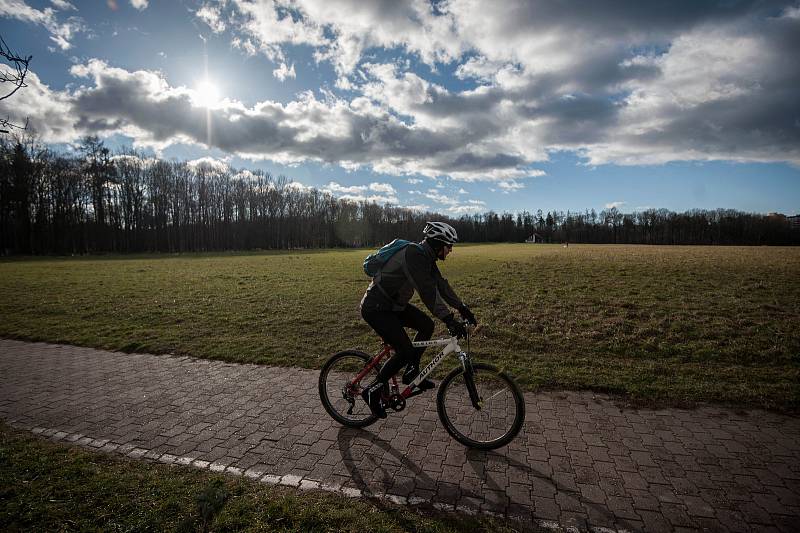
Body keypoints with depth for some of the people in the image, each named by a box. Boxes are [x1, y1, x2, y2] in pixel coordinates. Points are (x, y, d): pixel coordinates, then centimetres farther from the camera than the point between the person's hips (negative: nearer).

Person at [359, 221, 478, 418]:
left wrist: (462, 308, 7)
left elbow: (441, 284, 10)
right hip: (376, 308, -10)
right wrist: (449, 320, -35)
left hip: (393, 304, 10)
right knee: (405, 351, -13)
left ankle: (411, 373, 17)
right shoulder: (414, 255, -25)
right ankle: (374, 390, 5)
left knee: (427, 325, 5)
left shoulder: (426, 256, 6)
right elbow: (428, 291, -33)